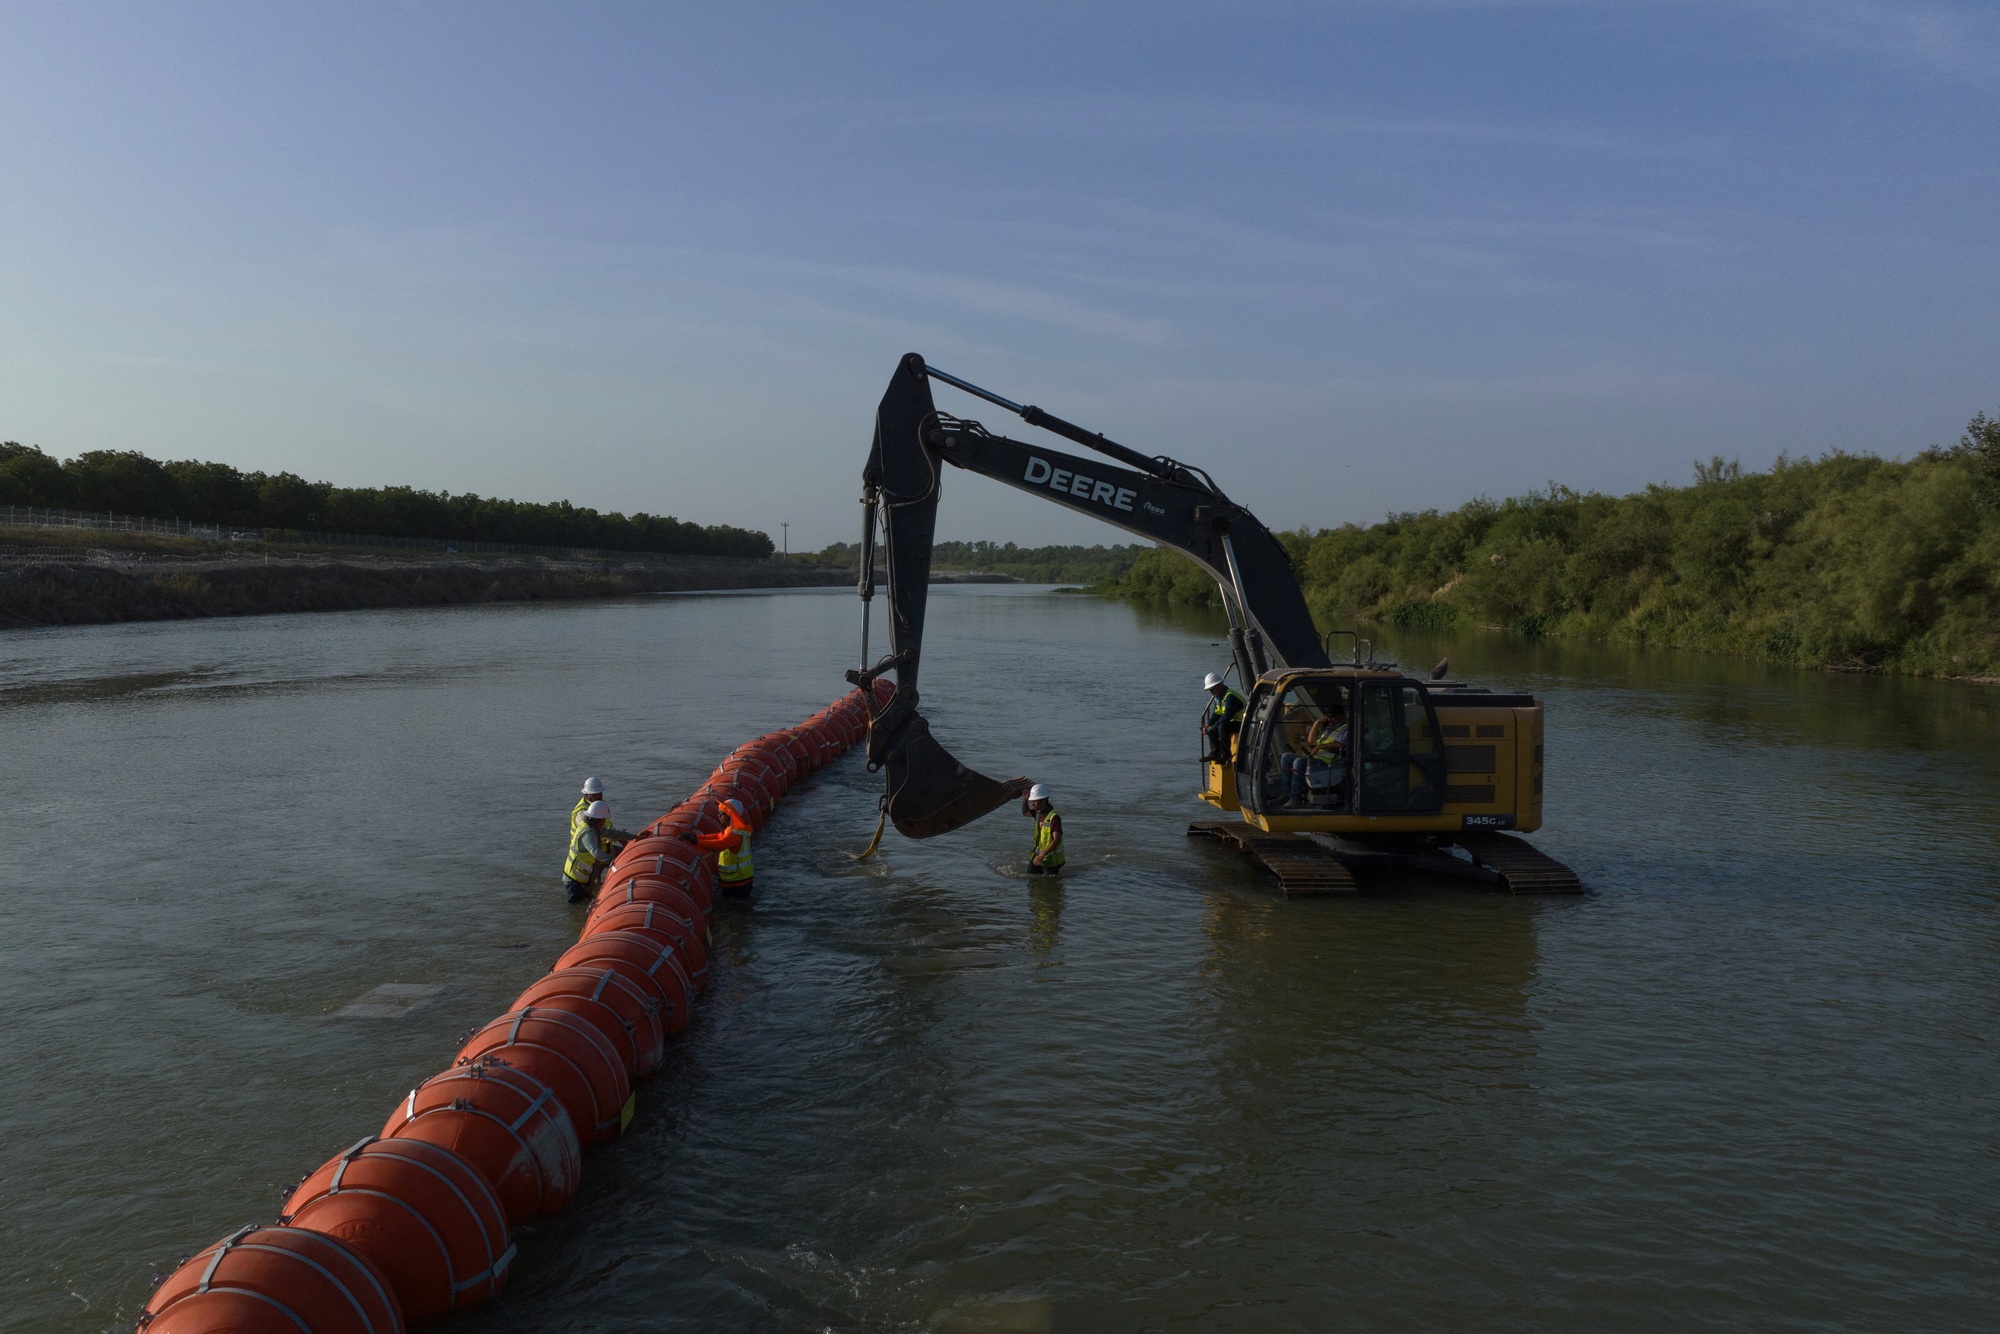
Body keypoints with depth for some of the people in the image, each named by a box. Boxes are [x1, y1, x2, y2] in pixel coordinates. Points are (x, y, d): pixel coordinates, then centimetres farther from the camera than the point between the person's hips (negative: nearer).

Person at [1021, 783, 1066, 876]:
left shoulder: (1054, 818, -23)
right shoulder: (1038, 813, 2)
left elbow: (1057, 840, -30)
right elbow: (1025, 812, 24)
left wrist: (1042, 855, -37)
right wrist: (1025, 798, 5)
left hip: (1051, 860, -7)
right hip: (1037, 856, 7)